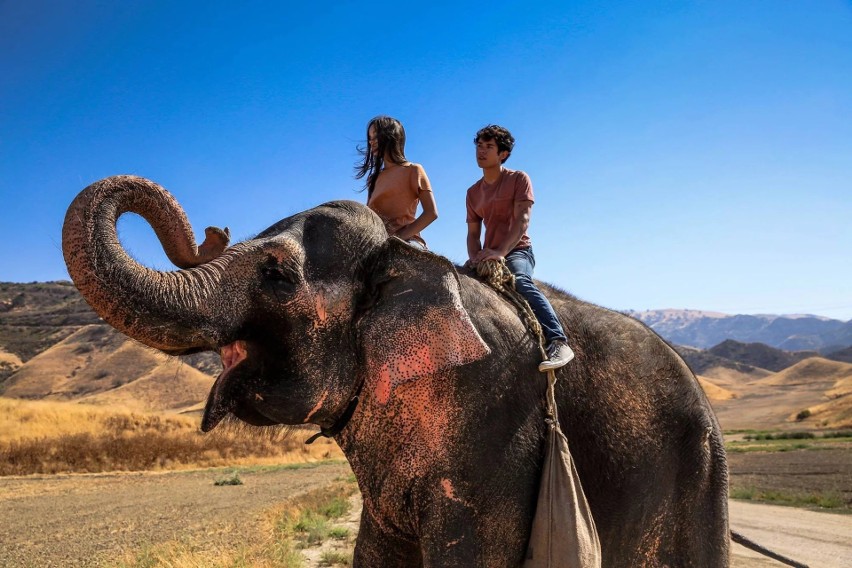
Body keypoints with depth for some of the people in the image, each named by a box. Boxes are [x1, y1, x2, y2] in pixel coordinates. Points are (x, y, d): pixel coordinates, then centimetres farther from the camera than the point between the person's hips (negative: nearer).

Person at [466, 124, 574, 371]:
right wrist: (475, 258, -9)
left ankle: (558, 342, -49)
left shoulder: (518, 179, 1)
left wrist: (500, 252, -26)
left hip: (517, 251, -7)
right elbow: (473, 233, 13)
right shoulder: (473, 192, 17)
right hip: (489, 256, 7)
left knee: (521, 281, -36)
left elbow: (522, 220, -12)